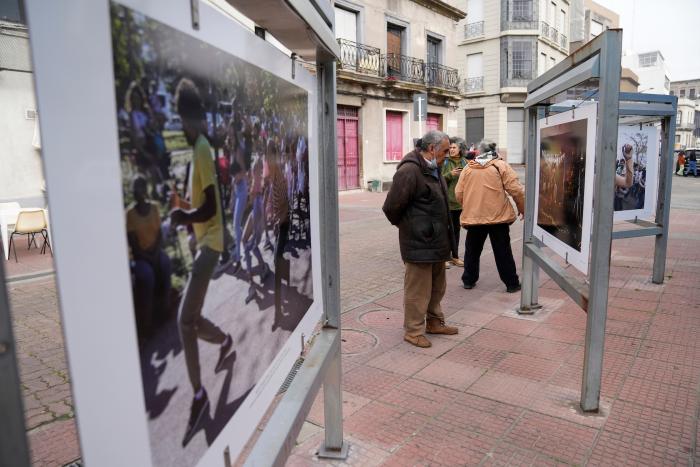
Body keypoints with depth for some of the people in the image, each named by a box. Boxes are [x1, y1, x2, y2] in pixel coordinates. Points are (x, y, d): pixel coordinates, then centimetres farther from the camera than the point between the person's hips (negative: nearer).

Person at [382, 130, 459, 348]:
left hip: (436, 241, 10)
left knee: (437, 286, 20)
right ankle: (413, 331, 14)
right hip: (419, 243, -10)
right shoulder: (409, 171, -19)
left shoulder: (433, 169, 13)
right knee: (418, 288, 1)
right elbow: (391, 207, -20)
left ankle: (434, 322, 36)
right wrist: (404, 225, -3)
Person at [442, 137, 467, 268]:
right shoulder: (445, 162, -4)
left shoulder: (465, 162, 8)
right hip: (447, 201, -4)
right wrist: (450, 174, -20)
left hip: (460, 201, 5)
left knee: (456, 229, 12)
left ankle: (455, 257, 22)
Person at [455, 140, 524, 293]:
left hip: (473, 216, 2)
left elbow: (459, 194, 2)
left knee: (472, 250, 16)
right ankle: (512, 283, 14)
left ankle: (468, 280, 23)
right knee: (503, 251, 7)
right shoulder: (501, 165, -2)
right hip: (498, 216, -1)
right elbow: (516, 190, -7)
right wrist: (522, 208, 8)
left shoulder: (468, 168, 4)